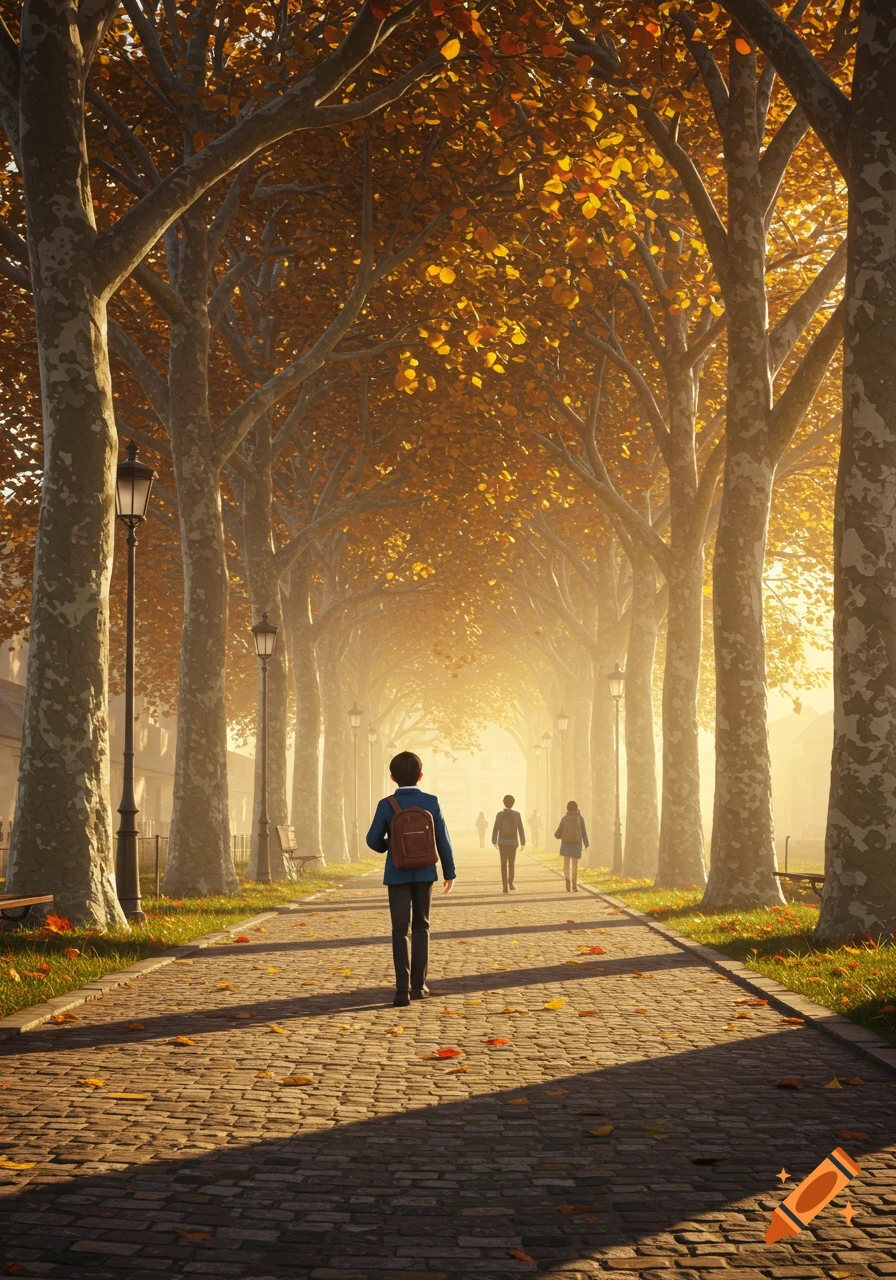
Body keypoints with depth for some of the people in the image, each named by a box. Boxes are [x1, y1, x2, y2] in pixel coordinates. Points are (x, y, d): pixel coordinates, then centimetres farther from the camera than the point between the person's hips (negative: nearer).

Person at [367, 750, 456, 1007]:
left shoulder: (386, 804, -8)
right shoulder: (431, 802, -5)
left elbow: (373, 840, -6)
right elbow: (443, 840, -2)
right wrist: (450, 873, 8)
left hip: (398, 873, -1)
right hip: (424, 872, 1)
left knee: (400, 930, 2)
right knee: (421, 927, 14)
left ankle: (402, 989, -8)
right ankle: (418, 986, 16)